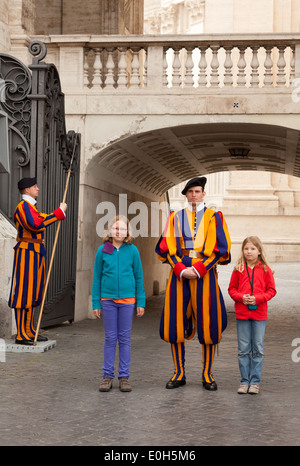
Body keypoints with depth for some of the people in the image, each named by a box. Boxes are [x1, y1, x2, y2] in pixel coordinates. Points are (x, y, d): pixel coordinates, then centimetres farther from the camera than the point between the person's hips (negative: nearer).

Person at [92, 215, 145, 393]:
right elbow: (97, 277, 5)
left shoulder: (132, 250, 0)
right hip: (108, 299, 0)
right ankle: (108, 376, 14)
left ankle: (124, 376, 13)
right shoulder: (103, 250, 0)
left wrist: (141, 302, 4)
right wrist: (96, 303, 4)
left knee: (125, 338, 6)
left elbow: (139, 277, 5)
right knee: (110, 337, 6)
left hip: (127, 299, 0)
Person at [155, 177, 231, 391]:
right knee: (176, 323, -1)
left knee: (207, 324, -3)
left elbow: (220, 248, 0)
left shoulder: (214, 218, 8)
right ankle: (179, 373, 8)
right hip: (180, 273, 2)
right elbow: (167, 247, 6)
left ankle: (207, 374, 6)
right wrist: (181, 269, -10)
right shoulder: (176, 218, 14)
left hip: (204, 273, -2)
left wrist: (198, 269, -12)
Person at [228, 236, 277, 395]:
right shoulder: (238, 269, 3)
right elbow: (232, 289, 8)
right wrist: (241, 297, -11)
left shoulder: (265, 269, 0)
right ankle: (244, 381, 13)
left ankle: (255, 381, 12)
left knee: (258, 349, 3)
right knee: (243, 349, 5)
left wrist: (257, 298, -12)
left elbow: (271, 290, 2)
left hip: (259, 314, -1)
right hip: (242, 313, 1)